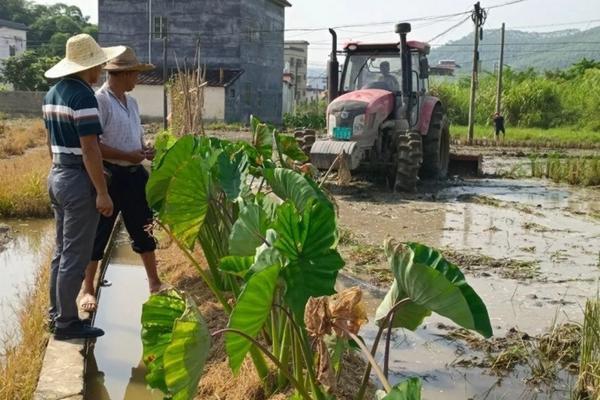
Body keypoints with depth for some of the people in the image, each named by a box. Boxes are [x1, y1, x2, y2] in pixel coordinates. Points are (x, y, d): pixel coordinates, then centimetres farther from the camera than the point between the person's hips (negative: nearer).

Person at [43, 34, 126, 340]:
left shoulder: (53, 93, 11)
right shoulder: (83, 96, -18)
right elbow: (89, 149, -22)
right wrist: (102, 192, -19)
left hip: (57, 176, 10)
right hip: (78, 180, -10)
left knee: (62, 250, 17)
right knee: (75, 255, -1)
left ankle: (56, 314, 27)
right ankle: (66, 323, 7)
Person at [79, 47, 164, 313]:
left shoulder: (131, 102, 11)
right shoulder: (99, 101, -15)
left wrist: (145, 151, -2)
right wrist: (128, 156, -20)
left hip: (134, 174, 8)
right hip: (109, 176, -8)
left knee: (143, 230, 15)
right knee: (98, 234, 4)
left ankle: (154, 283, 29)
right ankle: (88, 291, 18)